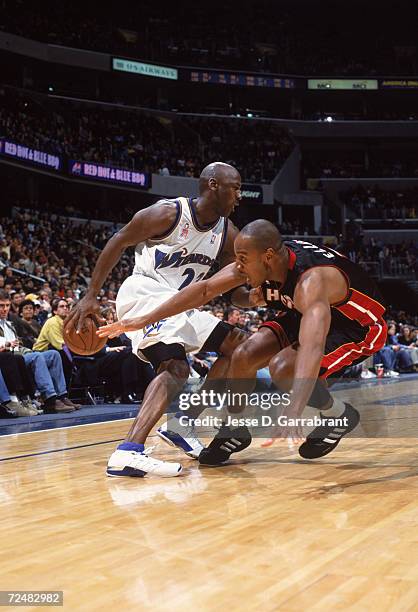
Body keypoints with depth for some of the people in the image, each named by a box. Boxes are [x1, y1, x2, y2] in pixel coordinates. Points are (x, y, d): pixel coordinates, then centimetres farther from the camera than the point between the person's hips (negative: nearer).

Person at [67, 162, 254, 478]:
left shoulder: (227, 233, 4)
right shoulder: (167, 214, -15)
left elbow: (234, 284, 8)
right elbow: (118, 242, -7)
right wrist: (91, 296, -10)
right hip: (144, 295, -9)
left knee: (239, 346, 7)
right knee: (176, 366, -30)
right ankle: (128, 453, -42)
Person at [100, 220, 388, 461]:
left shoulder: (310, 279, -40)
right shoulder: (264, 260, -17)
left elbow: (312, 349, -54)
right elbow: (205, 289, -10)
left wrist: (293, 415, -66)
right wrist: (145, 319, -13)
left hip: (359, 326, -8)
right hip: (306, 315, 8)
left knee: (284, 368, -28)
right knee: (244, 355, -5)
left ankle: (342, 416, -3)